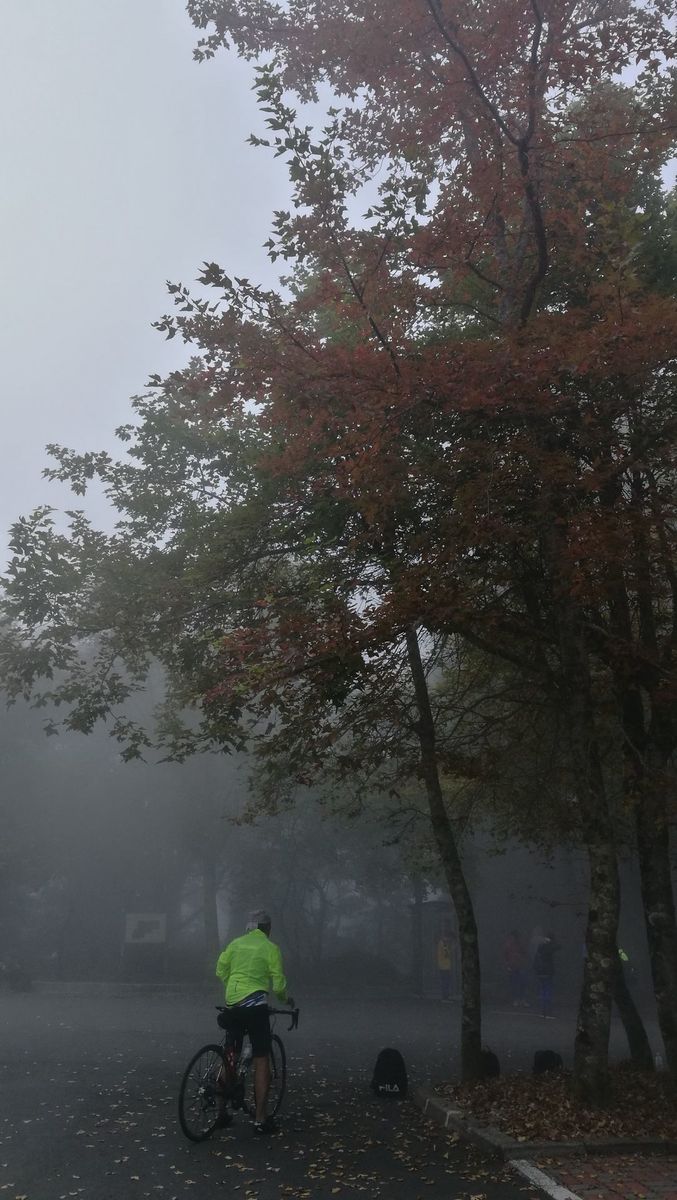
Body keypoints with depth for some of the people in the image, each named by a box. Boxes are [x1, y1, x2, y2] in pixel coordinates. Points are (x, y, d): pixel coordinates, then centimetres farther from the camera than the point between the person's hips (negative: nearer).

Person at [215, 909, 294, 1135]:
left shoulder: (235, 943, 9)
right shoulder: (270, 947, -2)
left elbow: (220, 970, 11)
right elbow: (278, 984, -3)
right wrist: (286, 999, 17)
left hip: (232, 1004, 5)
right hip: (255, 1004, -5)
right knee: (261, 1061, 2)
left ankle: (222, 1110, 23)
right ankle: (261, 1120, 3)